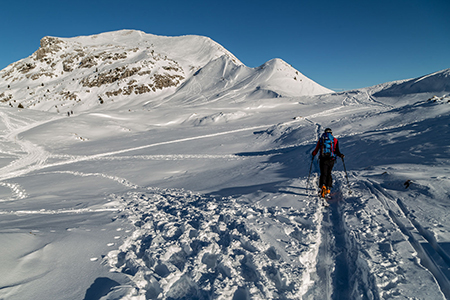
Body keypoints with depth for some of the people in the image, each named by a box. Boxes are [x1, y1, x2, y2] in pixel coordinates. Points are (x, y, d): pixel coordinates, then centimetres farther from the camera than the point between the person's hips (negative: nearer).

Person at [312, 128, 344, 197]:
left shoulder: (320, 139, 9)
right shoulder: (335, 140, 7)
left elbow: (316, 150, 10)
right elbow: (337, 151, -3)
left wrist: (313, 154, 29)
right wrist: (341, 155, 15)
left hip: (323, 159, 0)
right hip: (331, 159, 0)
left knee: (323, 174, 0)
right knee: (328, 173, 16)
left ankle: (323, 186, -24)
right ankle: (328, 188, 11)